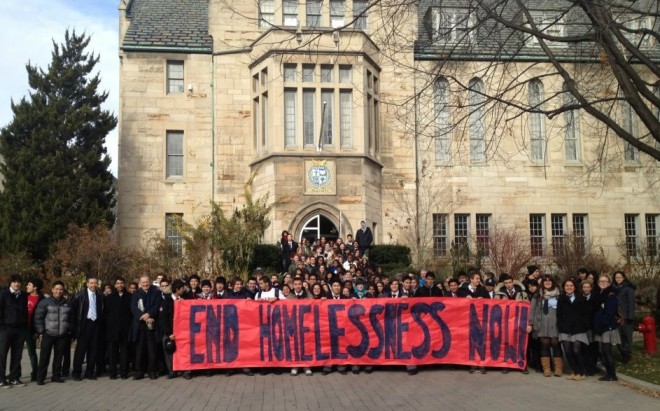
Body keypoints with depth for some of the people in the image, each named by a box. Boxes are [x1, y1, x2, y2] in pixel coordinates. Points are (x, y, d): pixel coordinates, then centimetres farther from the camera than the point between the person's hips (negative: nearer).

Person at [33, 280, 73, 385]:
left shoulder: (67, 304, 11)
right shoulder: (45, 302, -1)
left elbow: (71, 318, 17)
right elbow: (38, 317, -3)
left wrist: (70, 330, 11)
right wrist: (41, 331, -7)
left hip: (62, 335, 3)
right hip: (48, 334, -3)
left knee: (59, 356, 8)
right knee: (44, 357, -2)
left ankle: (56, 376, 17)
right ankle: (40, 378, 6)